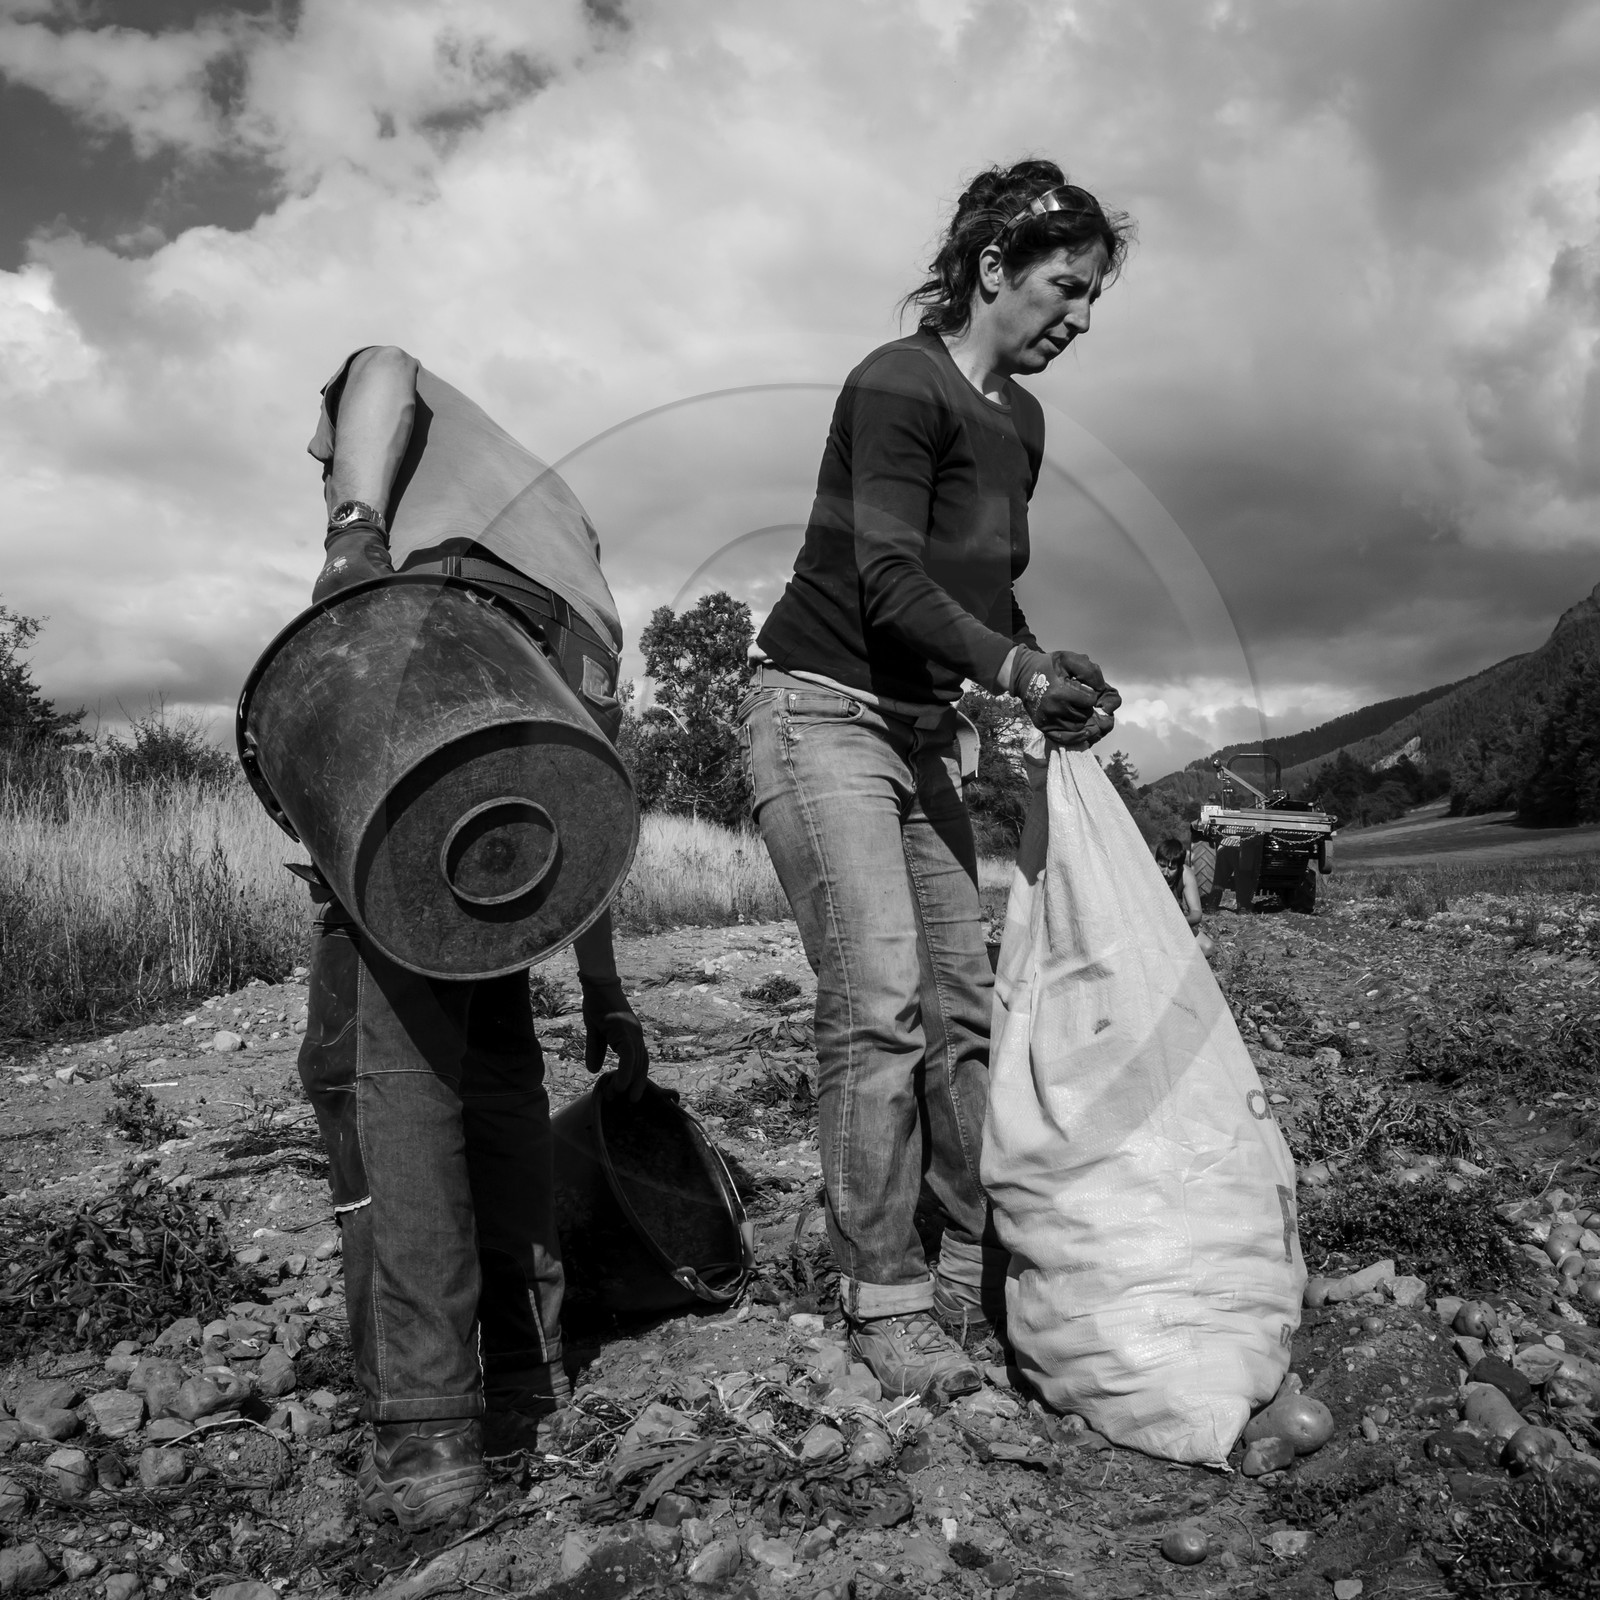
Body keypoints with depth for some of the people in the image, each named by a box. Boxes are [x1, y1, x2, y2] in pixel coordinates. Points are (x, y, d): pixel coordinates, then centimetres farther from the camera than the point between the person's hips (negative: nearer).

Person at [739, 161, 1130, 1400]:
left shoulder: (1020, 419, 13)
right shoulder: (899, 385, -12)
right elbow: (890, 584, -21)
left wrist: (1046, 678, 0)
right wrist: (1015, 669, -31)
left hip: (922, 729, 8)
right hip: (822, 707, -8)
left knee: (966, 1004, 5)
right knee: (879, 1005, -13)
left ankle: (978, 1272, 15)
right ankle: (885, 1300, -1)